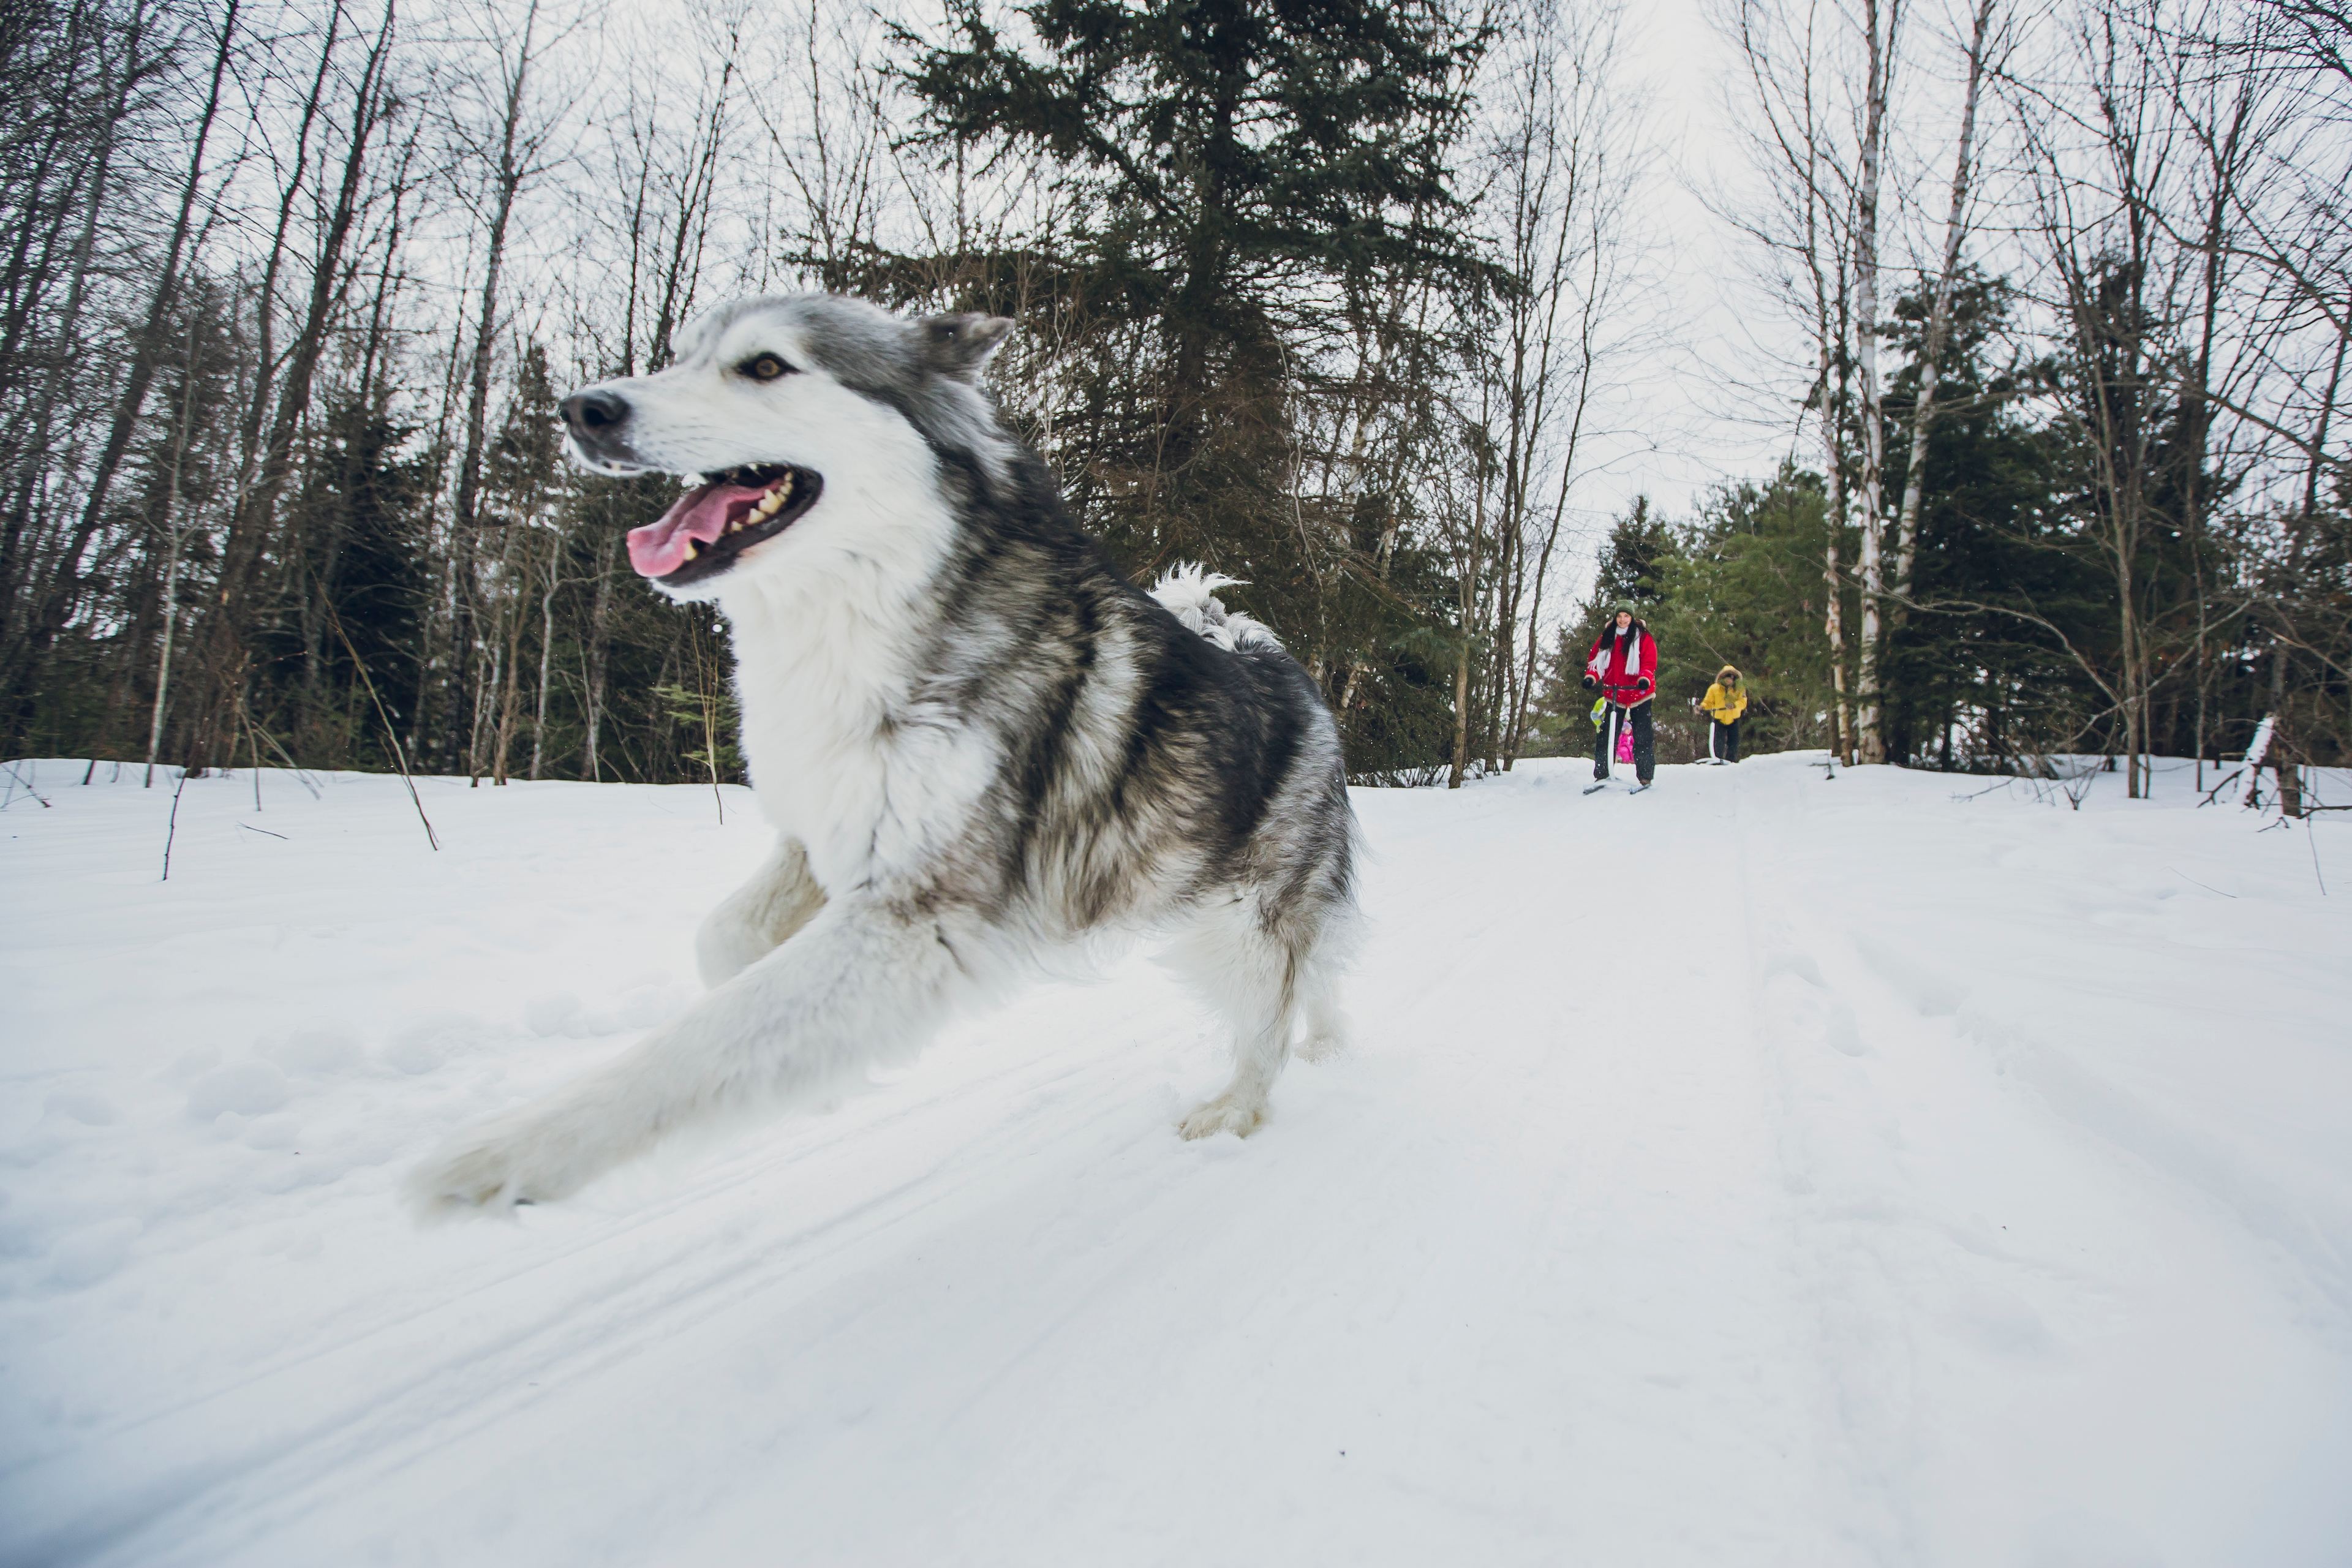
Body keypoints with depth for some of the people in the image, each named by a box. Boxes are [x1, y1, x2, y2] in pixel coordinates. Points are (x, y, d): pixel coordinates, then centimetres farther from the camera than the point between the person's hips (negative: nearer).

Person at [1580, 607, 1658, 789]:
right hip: (1614, 694, 3)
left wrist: (1645, 678, -27)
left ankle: (1645, 777, 6)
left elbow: (1649, 662, -9)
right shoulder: (1606, 637, 8)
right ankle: (1602, 774, 8)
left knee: (1642, 736, -1)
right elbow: (1595, 659, 6)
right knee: (1607, 735, 1)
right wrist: (1591, 676, -12)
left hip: (1639, 693, -3)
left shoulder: (1643, 637, -1)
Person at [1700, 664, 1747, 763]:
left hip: (1733, 720, 2)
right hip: (1718, 719, -2)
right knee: (1719, 742, -11)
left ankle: (1731, 762, 14)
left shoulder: (1739, 689, -2)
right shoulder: (1714, 688, -5)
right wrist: (1702, 708, -21)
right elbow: (1708, 702, 0)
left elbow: (1743, 702, -14)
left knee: (1734, 743, 3)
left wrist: (1734, 705, -34)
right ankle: (1717, 761, -5)